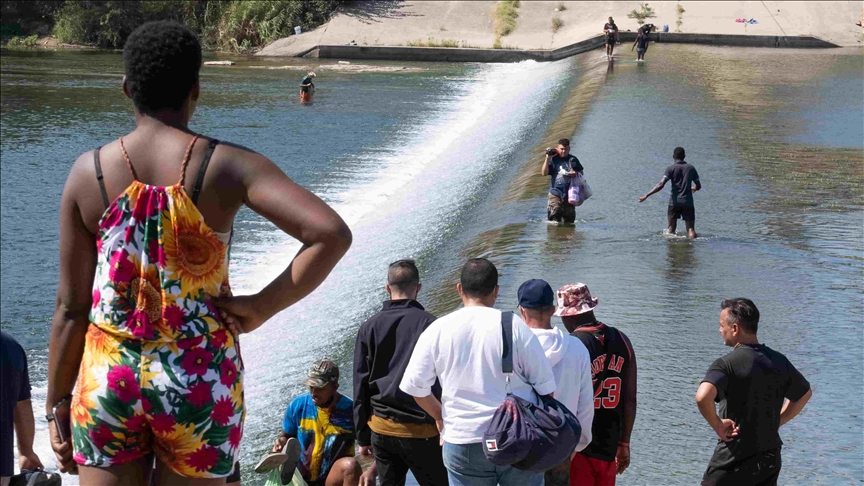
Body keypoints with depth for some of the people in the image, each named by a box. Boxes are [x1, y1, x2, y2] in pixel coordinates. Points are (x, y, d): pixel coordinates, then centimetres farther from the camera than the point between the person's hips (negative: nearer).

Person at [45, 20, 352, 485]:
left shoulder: (88, 172, -4)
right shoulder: (227, 167, -9)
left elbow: (71, 308, -1)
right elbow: (332, 234, -21)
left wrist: (56, 403, 9)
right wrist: (262, 306, -10)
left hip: (107, 381, 1)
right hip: (201, 384, -1)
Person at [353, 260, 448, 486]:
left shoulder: (370, 327, 4)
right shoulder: (429, 324, -8)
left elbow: (360, 386, 7)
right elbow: (442, 384, -9)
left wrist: (363, 436, 14)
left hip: (381, 427, 4)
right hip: (419, 431, -4)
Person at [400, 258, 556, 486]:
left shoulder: (437, 330, -2)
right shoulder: (515, 326, -6)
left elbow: (416, 385, 0)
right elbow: (545, 386, -3)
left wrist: (439, 415, 18)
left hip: (462, 440, 1)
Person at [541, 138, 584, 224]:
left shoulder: (573, 159, 8)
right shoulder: (553, 159, 3)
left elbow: (581, 172, 14)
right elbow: (544, 173, -6)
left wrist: (575, 174, -9)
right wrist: (547, 158, -10)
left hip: (569, 193, 2)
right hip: (555, 193, -2)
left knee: (569, 221, 7)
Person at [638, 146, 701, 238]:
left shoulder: (671, 168, -1)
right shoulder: (691, 168, 8)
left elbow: (661, 185, -14)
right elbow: (699, 186, 16)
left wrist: (646, 195, -16)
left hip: (674, 202, -1)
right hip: (688, 202, 1)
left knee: (671, 228, 13)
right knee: (691, 229, -1)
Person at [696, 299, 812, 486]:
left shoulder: (726, 364, -16)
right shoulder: (779, 361, 5)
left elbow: (702, 397, -34)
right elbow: (804, 394, 22)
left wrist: (718, 425, -17)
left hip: (733, 462, -6)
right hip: (770, 460, 6)